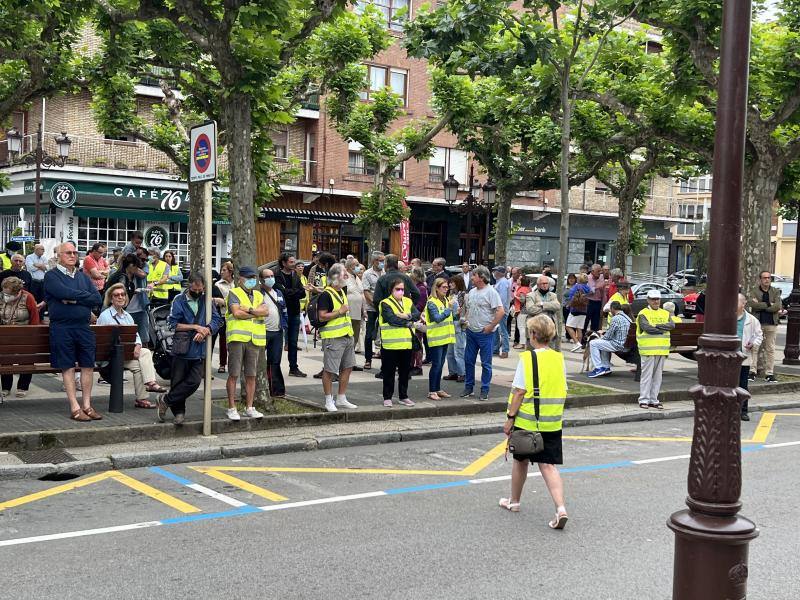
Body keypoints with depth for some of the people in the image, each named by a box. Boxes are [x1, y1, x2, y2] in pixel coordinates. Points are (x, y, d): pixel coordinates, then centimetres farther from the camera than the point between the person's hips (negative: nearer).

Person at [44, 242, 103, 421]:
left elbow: (98, 299, 4)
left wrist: (74, 299, -8)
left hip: (83, 327, 5)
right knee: (68, 367, -2)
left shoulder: (83, 276, 17)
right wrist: (86, 295, -6)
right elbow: (64, 292, -18)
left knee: (88, 365, 2)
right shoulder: (52, 276, 2)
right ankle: (75, 408, 1)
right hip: (61, 327, -4)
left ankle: (87, 405, 10)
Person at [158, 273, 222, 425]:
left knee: (194, 381, -8)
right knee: (178, 382, 4)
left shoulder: (206, 300, 7)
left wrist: (204, 331, -15)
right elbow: (173, 324, -10)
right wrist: (196, 327, -14)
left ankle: (166, 400, 8)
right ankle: (179, 412, 20)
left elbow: (217, 320, 2)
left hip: (198, 350, 2)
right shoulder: (179, 300, -2)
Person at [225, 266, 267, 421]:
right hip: (237, 338, -5)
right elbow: (237, 313, -13)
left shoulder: (258, 295, 19)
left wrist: (249, 310, -12)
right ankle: (232, 408, 4)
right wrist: (257, 313, -4)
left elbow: (265, 311, 1)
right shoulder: (234, 293, 3)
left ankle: (249, 408, 15)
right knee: (233, 375, -2)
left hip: (255, 340, 5)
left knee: (251, 376, 8)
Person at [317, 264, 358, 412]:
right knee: (329, 370, -2)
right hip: (332, 338, -9)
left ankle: (341, 399, 22)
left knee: (347, 367, 12)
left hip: (346, 336, 9)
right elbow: (322, 317, -20)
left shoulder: (341, 293, 16)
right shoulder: (326, 294, -13)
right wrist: (340, 311, -19)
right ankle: (329, 401, 6)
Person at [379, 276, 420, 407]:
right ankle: (387, 397, 12)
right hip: (390, 343, -5)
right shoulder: (385, 303, -5)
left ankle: (403, 396, 22)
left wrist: (407, 315, -17)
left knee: (405, 371, 12)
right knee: (389, 371, 3)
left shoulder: (408, 301, 13)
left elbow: (417, 315, 1)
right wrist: (408, 322, -9)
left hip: (406, 343, 5)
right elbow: (392, 319, -18)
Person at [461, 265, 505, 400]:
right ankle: (468, 387, 22)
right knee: (468, 360, 11)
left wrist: (490, 327, -16)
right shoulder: (472, 292, 11)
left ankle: (484, 390, 9)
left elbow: (501, 312, -18)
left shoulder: (491, 292, -12)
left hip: (485, 333, -7)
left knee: (486, 363, 1)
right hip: (471, 332, 7)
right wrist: (467, 321, 9)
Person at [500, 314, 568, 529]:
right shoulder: (559, 359, 3)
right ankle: (560, 507, -15)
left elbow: (519, 392, -13)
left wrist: (510, 417, -7)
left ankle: (514, 501, 34)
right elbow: (563, 392, 8)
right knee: (548, 465, 2)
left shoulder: (527, 358, -11)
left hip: (526, 421, -3)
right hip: (552, 423, 3)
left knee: (521, 461, 16)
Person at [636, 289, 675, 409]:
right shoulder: (643, 314, -1)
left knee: (657, 376, 9)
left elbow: (672, 325, -2)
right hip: (648, 349, -5)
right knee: (647, 375, -4)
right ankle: (644, 400, 1)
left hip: (662, 350, 5)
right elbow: (647, 328, -17)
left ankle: (654, 400, 16)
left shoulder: (665, 314, 16)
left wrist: (657, 326, -14)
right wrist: (664, 330, -6)